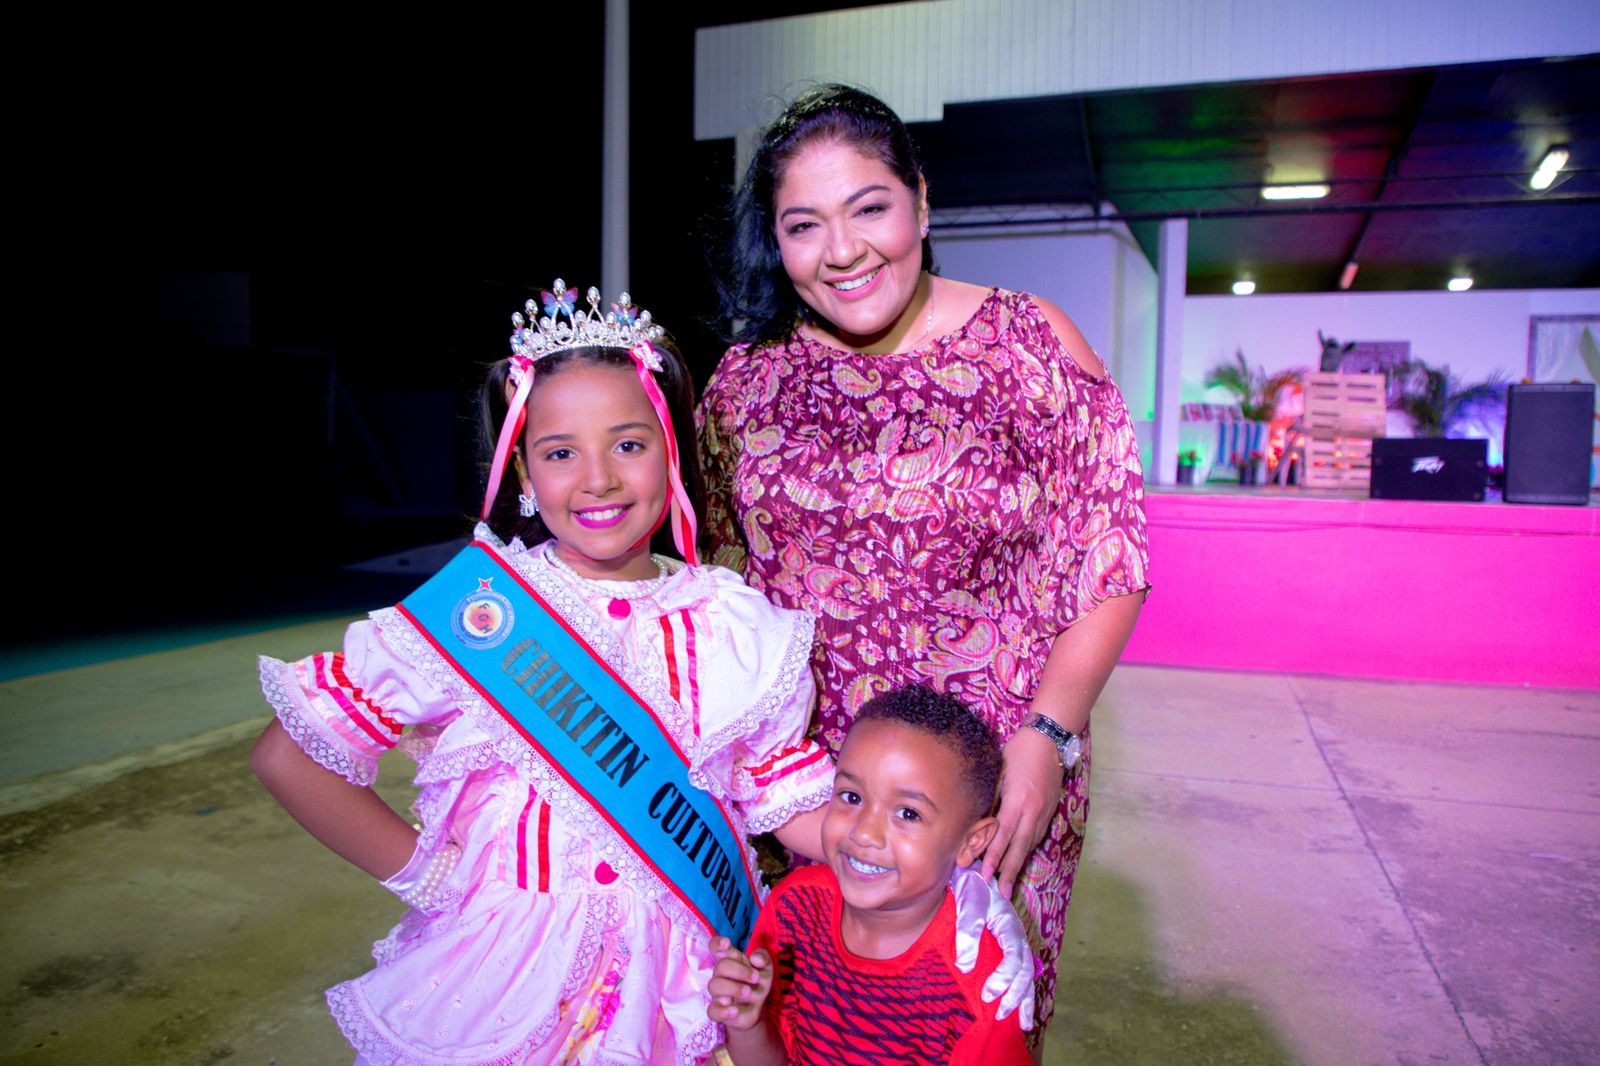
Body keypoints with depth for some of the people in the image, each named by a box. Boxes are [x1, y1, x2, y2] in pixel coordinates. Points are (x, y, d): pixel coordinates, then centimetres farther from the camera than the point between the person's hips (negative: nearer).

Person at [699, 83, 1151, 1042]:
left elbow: (1107, 564, -8)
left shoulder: (1029, 343, -9)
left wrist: (1047, 737, -16)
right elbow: (727, 553, 9)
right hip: (804, 766, 3)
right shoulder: (749, 370, 1)